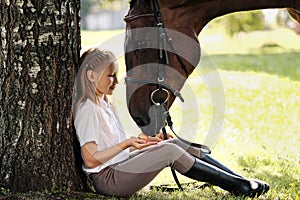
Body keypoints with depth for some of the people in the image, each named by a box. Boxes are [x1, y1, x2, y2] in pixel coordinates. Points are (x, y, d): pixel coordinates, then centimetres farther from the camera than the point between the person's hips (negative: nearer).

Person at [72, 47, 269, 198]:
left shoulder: (104, 104, 17)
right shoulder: (87, 110, -15)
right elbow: (91, 160, -20)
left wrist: (146, 141, 7)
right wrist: (127, 143, -16)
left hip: (120, 165, 10)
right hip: (107, 179, -10)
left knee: (173, 143, -3)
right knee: (170, 152, -20)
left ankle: (240, 180, -7)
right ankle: (238, 186, -16)